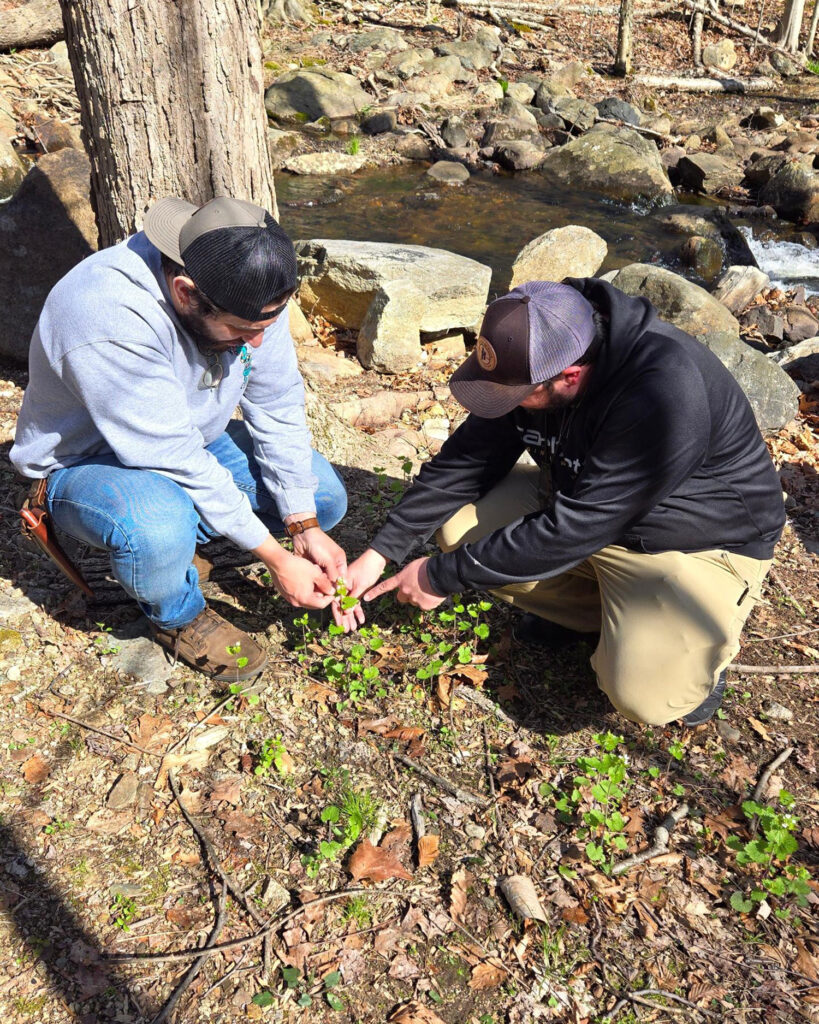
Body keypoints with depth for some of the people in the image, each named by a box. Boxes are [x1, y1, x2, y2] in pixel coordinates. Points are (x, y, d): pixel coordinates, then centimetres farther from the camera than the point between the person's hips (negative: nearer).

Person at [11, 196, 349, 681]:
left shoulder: (248, 288, -18)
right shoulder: (110, 320, -37)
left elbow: (278, 406, -10)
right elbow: (176, 461, -34)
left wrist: (306, 528, -15)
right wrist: (276, 559, -28)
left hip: (191, 440, 6)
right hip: (85, 461, -6)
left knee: (325, 495, -3)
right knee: (159, 527, -39)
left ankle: (176, 539, 6)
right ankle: (178, 618, -4)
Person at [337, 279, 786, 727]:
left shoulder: (664, 394, -37)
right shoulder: (535, 355, -14)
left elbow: (568, 531, -33)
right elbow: (466, 459, -5)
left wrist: (442, 576, -23)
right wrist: (378, 553, -11)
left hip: (699, 540, -6)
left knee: (644, 694, -27)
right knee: (461, 527, -11)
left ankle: (696, 647, 7)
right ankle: (590, 612, 5)